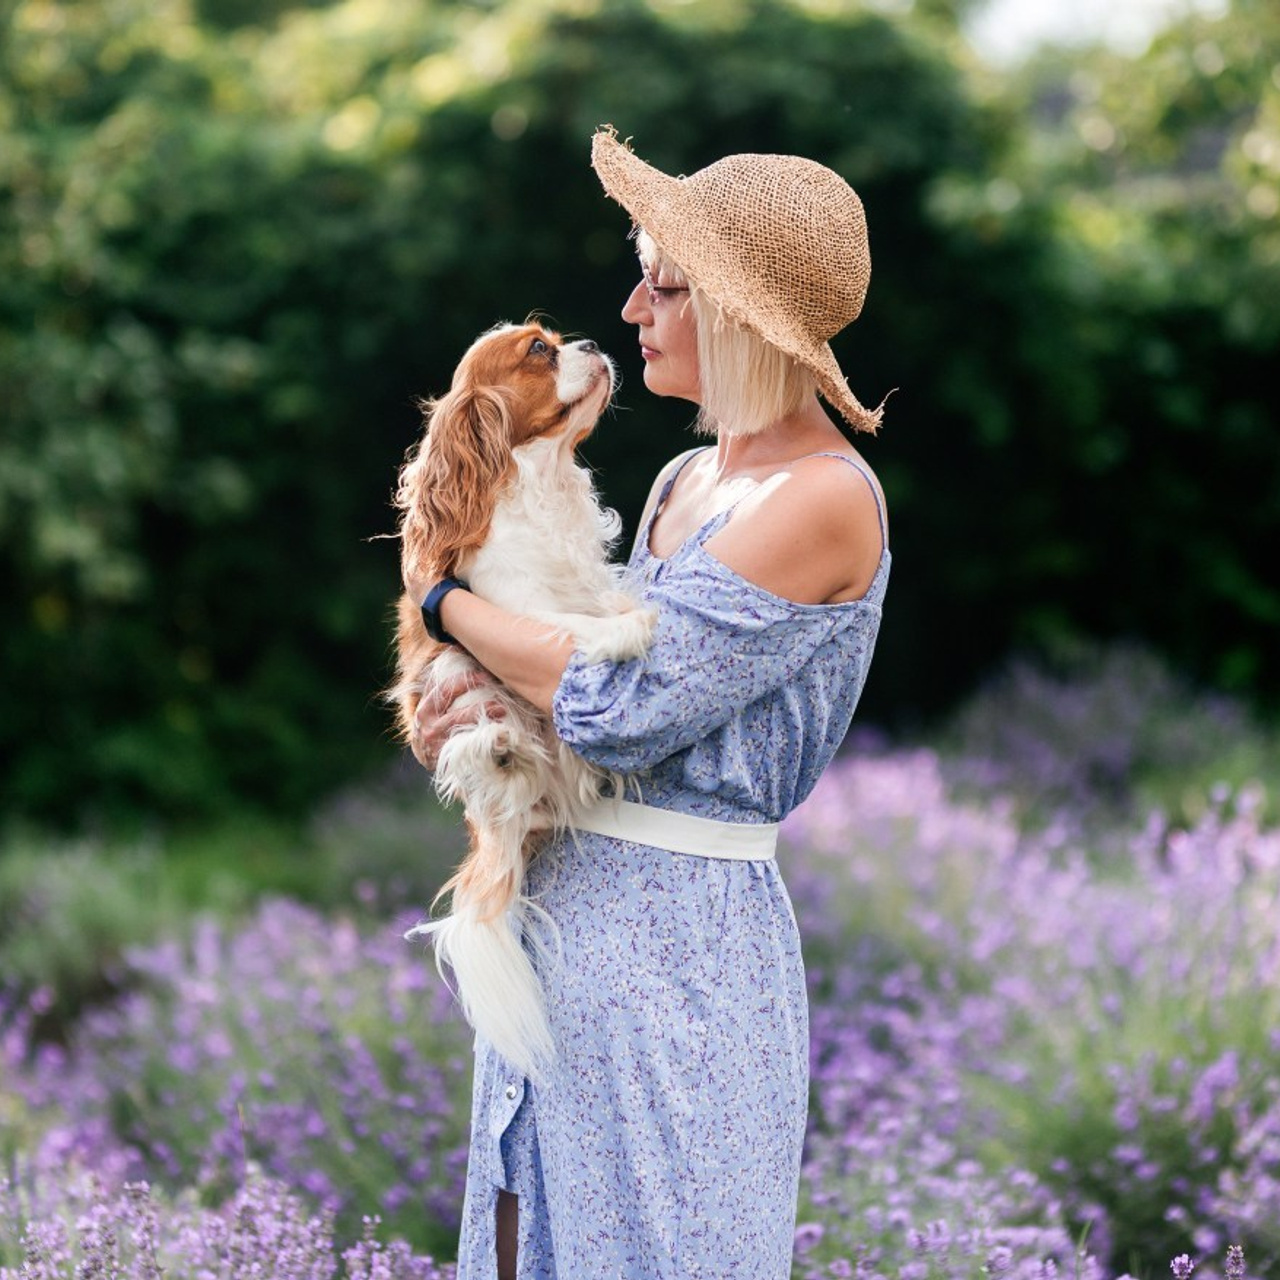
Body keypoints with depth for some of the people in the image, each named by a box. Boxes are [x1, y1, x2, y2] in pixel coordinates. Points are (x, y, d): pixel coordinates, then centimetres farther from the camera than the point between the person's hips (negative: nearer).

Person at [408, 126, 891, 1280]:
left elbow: (626, 707, -20)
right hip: (566, 911, 8)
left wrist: (448, 596, -6)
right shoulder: (686, 481, 11)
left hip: (681, 943, -8)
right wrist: (471, 717, 1)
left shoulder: (827, 501, -16)